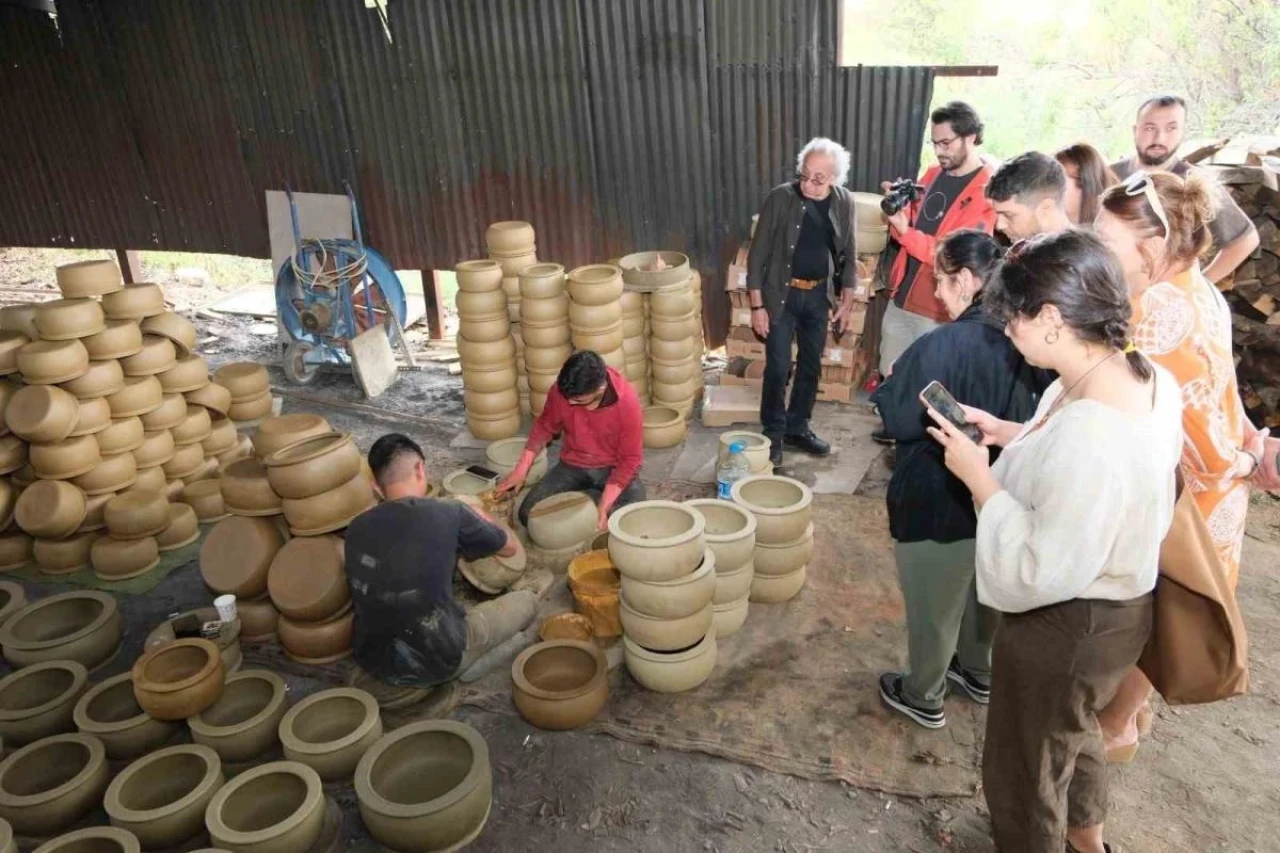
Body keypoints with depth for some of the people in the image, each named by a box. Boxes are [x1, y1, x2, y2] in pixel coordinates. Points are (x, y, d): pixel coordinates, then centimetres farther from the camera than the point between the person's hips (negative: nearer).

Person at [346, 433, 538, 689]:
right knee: (526, 601, 13)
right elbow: (510, 546, 5)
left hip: (372, 661, 5)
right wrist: (478, 519, 25)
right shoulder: (449, 514, -14)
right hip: (434, 663, -5)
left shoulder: (356, 528, -2)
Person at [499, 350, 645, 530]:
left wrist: (604, 507, -27)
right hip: (573, 466, 3)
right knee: (528, 514, -15)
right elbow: (544, 427, 2)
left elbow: (630, 459, -19)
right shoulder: (561, 390, -18)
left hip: (615, 468, -3)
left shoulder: (627, 403, -26)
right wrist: (521, 470, -5)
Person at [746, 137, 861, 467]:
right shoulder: (780, 198, -14)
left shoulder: (844, 202, -3)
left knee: (811, 366, 12)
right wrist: (757, 305, -12)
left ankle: (798, 428, 28)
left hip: (818, 295, 4)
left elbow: (848, 254, 7)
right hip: (782, 294, -4)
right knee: (778, 368, -1)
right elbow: (758, 254, -11)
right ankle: (773, 433, 15)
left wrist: (846, 301, 6)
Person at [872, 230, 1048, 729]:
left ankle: (923, 697, 33)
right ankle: (977, 672, 49)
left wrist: (888, 387, -4)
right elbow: (1032, 414, 7)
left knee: (933, 603, 13)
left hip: (938, 499, -7)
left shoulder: (941, 346, -27)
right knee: (981, 588, 27)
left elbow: (898, 421, -21)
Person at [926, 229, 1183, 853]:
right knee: (1072, 729, 35)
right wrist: (1010, 433, 0)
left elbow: (1040, 572, -32)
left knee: (1023, 769, 17)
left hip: (1063, 628, -10)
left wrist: (978, 475, -26)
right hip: (1107, 605, 10)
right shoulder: (1144, 375, -8)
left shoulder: (1089, 436, -38)